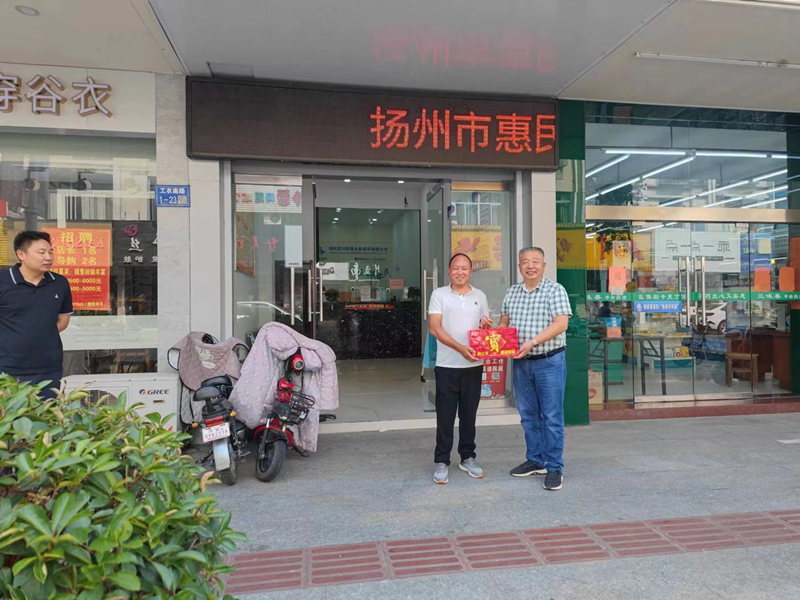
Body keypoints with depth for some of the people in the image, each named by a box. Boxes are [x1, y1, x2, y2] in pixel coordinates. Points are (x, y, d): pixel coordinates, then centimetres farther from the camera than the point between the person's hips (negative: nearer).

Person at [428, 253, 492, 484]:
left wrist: (486, 326, -9)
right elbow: (435, 328, -10)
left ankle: (467, 458, 26)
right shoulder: (439, 295, -1)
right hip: (447, 365, -3)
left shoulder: (480, 296, 9)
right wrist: (460, 348, -22)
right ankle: (442, 462, 14)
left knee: (469, 414, 12)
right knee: (445, 416, 3)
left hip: (474, 365, 3)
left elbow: (486, 328, 17)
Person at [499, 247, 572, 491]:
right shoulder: (511, 292, 10)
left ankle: (554, 468, 9)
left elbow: (561, 324, -15)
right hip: (521, 363, 5)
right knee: (528, 415, 13)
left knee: (552, 417, -1)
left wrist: (533, 342, -23)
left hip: (550, 362, -5)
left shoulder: (555, 290, -6)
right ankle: (536, 461, 27)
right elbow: (504, 322, 16)